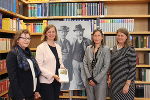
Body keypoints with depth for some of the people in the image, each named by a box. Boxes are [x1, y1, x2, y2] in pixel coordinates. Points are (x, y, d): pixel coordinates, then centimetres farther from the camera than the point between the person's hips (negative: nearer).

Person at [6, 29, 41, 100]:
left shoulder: (28, 53, 10)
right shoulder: (12, 54, -13)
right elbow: (13, 78, -18)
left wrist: (36, 90, 9)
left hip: (31, 93, 7)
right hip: (20, 94, -7)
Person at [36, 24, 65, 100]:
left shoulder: (58, 47, 11)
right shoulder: (41, 47, -9)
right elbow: (39, 66, -15)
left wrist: (63, 69, -2)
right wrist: (52, 75, -19)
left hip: (57, 80, 6)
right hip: (46, 81, -6)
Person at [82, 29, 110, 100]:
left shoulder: (106, 49, -5)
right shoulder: (88, 48, 5)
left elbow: (106, 66, -9)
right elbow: (85, 63, 3)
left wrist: (96, 80, -11)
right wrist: (89, 78, -7)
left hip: (100, 80, -3)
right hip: (89, 80, 3)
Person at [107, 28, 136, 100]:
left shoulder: (130, 49, -11)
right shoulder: (114, 49, 8)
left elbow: (132, 68, -14)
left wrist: (127, 84, -17)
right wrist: (109, 78, 9)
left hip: (125, 82, -6)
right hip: (115, 82, 6)